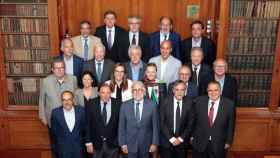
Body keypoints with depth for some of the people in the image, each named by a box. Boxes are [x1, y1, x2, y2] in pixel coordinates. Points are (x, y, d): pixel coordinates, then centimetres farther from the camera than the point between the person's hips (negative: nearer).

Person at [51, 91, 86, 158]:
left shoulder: (81, 110, -6)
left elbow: (85, 127, 5)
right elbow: (54, 131, 3)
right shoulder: (56, 112, -8)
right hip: (63, 148, -1)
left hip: (78, 147, 1)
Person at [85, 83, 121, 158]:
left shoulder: (118, 104, -7)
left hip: (112, 143, 0)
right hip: (96, 143, 0)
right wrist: (88, 142, -7)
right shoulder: (91, 104, -7)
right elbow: (87, 124, -4)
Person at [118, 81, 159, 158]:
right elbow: (121, 127, 1)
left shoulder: (152, 106, -4)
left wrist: (154, 143, -4)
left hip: (146, 146, 0)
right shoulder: (125, 106, -1)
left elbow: (155, 126, -1)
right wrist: (123, 144, -2)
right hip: (130, 145, 0)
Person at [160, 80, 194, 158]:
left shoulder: (189, 102, -5)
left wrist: (181, 138, -8)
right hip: (166, 141, 0)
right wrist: (171, 138, -10)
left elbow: (190, 123, -2)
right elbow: (162, 123, -7)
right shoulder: (165, 102, -8)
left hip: (182, 142, 1)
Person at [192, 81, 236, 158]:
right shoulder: (199, 101, -8)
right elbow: (194, 120, 2)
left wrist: (228, 141, 2)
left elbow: (231, 125, -2)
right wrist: (192, 135, 5)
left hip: (219, 145, -1)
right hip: (199, 143, 1)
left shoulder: (229, 105, -12)